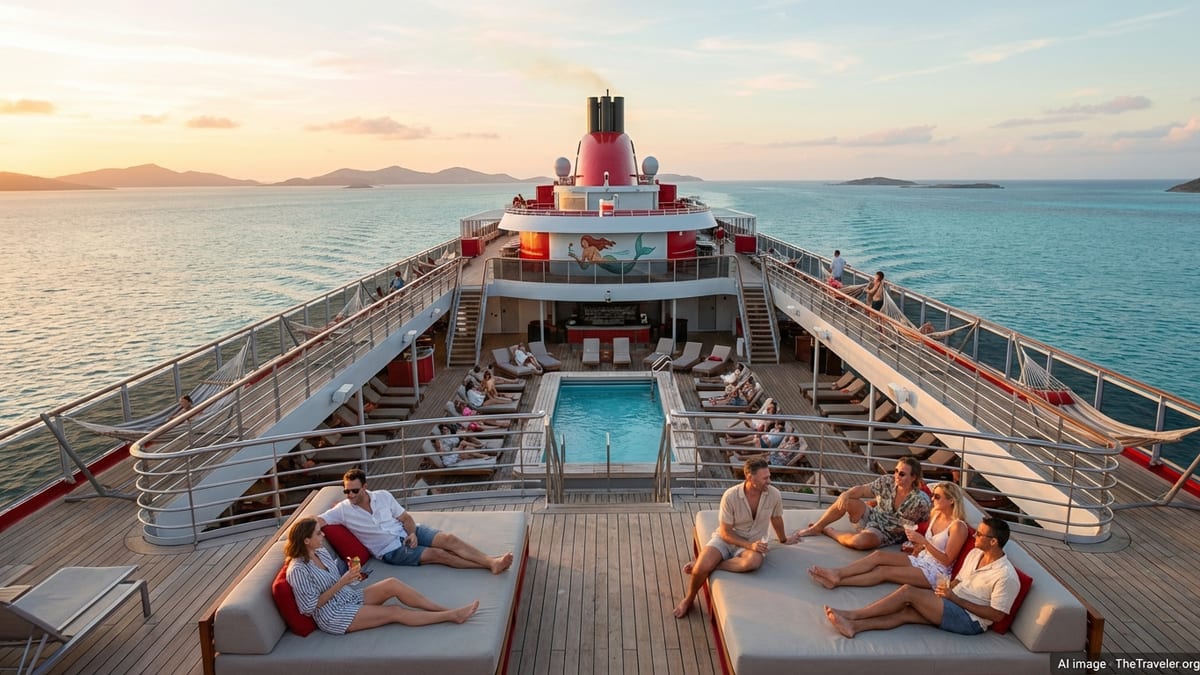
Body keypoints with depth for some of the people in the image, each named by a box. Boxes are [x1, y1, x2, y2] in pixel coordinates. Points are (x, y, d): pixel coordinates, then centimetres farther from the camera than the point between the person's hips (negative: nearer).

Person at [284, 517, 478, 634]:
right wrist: (342, 582, -23)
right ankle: (452, 616, -16)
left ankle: (447, 610, -16)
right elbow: (311, 606, -19)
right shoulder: (298, 570, -21)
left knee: (393, 584, -16)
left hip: (350, 597, 8)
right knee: (395, 612, -18)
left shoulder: (320, 551, 5)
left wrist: (351, 573, -4)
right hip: (334, 616, -8)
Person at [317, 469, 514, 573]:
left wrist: (412, 533, -12)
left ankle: (492, 561, -26)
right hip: (392, 551, -4)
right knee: (438, 554, -22)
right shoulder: (343, 510, -9)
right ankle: (488, 565, -27)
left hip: (407, 534, 4)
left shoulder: (383, 496, 1)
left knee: (449, 539, -20)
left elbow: (406, 517, 6)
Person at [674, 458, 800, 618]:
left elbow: (776, 519, 10)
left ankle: (701, 565, -15)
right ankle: (689, 599, 4)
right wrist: (750, 545, -25)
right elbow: (725, 533, -14)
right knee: (703, 566, -29)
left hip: (753, 542, 2)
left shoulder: (774, 495, -13)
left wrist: (784, 540, 26)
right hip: (726, 539, -2)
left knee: (753, 562, -36)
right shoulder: (730, 496, -20)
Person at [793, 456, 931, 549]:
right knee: (844, 501, -22)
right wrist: (846, 494, -24)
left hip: (886, 534, -5)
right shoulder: (887, 481, -9)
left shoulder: (920, 501, -20)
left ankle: (828, 531, -7)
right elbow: (862, 489, -6)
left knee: (861, 541, -37)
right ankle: (816, 528, -3)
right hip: (871, 517, 5)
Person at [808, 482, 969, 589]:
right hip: (921, 560, 8)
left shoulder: (958, 526, -16)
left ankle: (837, 581, -30)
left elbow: (947, 560, -17)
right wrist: (917, 544, 5)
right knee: (879, 555, -17)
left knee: (885, 571, -24)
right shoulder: (935, 513, 9)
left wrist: (923, 541, -24)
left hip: (935, 572, -8)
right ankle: (837, 574, -27)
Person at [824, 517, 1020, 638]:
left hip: (969, 621, -8)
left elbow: (997, 614, -17)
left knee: (908, 591, -21)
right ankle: (853, 626, -31)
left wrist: (955, 598, -18)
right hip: (952, 607, 8)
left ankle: (851, 615, -21)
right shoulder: (975, 553, 9)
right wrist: (945, 591, -3)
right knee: (907, 612, -19)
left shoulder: (1006, 576, -17)